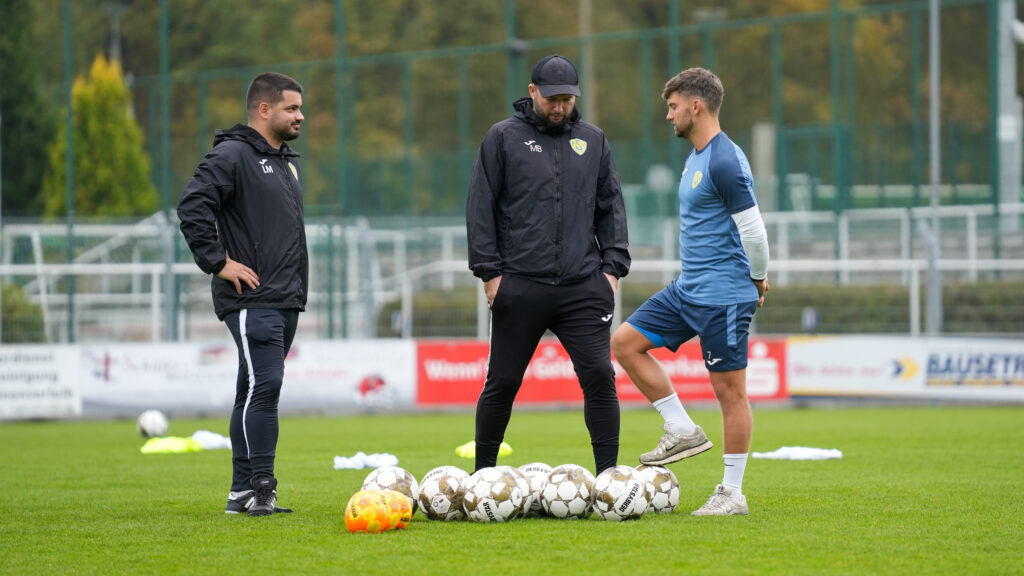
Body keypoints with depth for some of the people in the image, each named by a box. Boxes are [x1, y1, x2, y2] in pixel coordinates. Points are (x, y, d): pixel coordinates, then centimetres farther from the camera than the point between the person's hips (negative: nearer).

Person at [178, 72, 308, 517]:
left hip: (286, 300, 9)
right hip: (251, 299, -9)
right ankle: (259, 488, -14)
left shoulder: (286, 161, 21)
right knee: (264, 385, -15)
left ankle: (244, 492, 11)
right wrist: (217, 262, -18)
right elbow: (192, 208, -20)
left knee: (257, 392, 9)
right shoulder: (232, 155, -9)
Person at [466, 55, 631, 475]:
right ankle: (482, 472, 19)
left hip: (584, 287, 2)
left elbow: (611, 207, 16)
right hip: (520, 286, -2)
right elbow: (481, 208, 2)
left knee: (599, 375, -7)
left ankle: (607, 475, -1)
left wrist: (613, 265, 5)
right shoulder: (503, 138, 3)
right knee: (502, 382, 5)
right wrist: (489, 271, -5)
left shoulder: (593, 141, 13)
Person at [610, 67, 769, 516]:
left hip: (723, 296, -10)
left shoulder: (725, 161, -17)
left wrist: (757, 280, -3)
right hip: (687, 289, 10)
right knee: (625, 342, 6)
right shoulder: (694, 158, 14)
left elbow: (752, 229, -18)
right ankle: (683, 431, 10)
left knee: (729, 389, -3)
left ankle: (733, 493, 3)